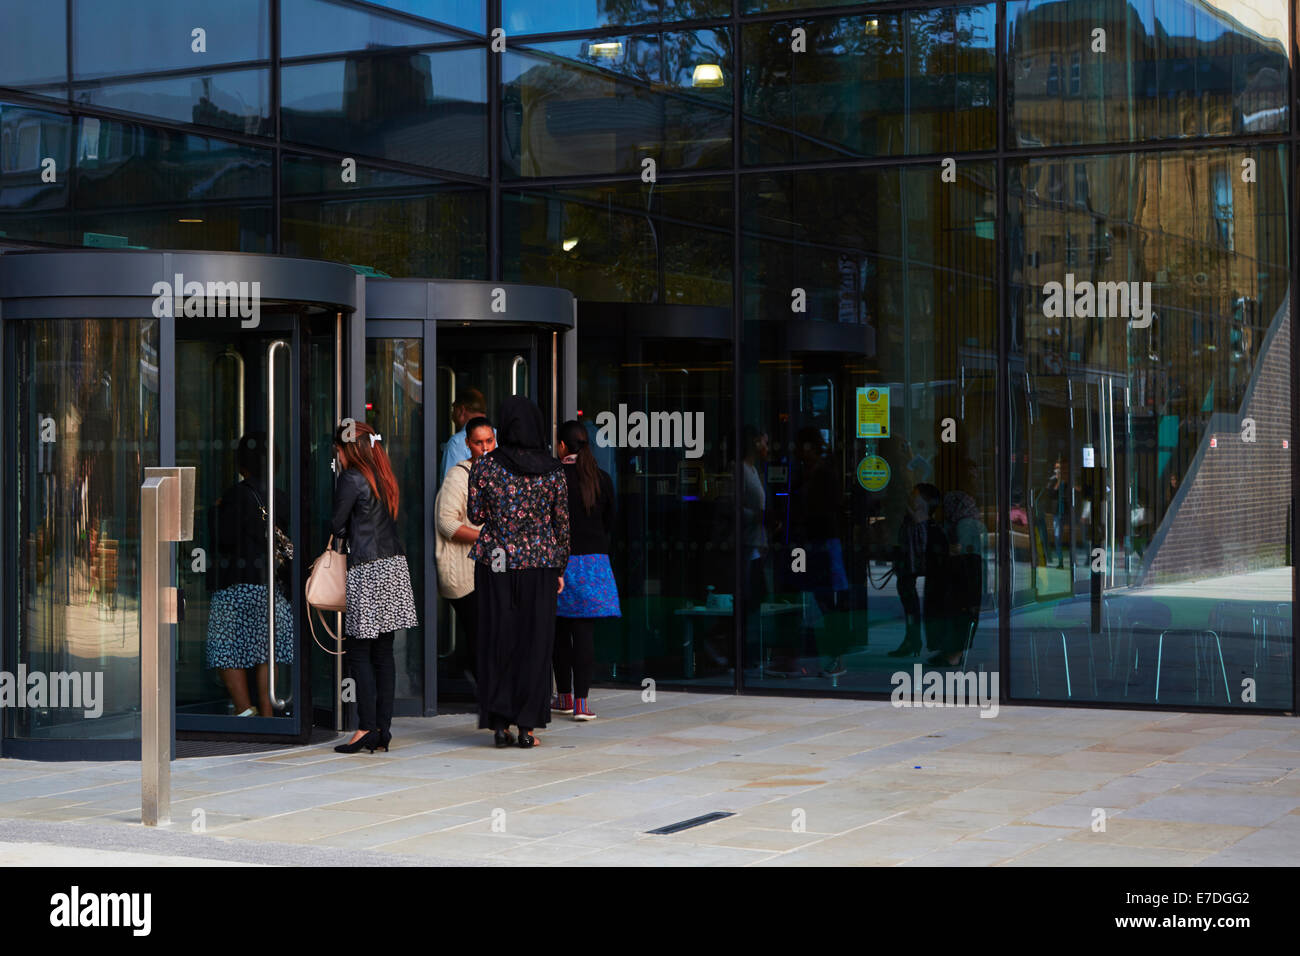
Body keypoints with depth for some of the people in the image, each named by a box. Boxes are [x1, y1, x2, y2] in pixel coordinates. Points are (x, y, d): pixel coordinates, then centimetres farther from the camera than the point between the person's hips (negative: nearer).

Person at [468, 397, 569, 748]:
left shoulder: (485, 466, -6)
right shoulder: (553, 470, -2)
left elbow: (475, 515, 1)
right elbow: (562, 522, 2)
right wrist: (560, 569, 10)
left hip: (496, 563, 0)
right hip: (540, 564, 0)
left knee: (497, 640, 7)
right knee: (534, 641, 6)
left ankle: (500, 724, 6)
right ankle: (527, 726, 4)